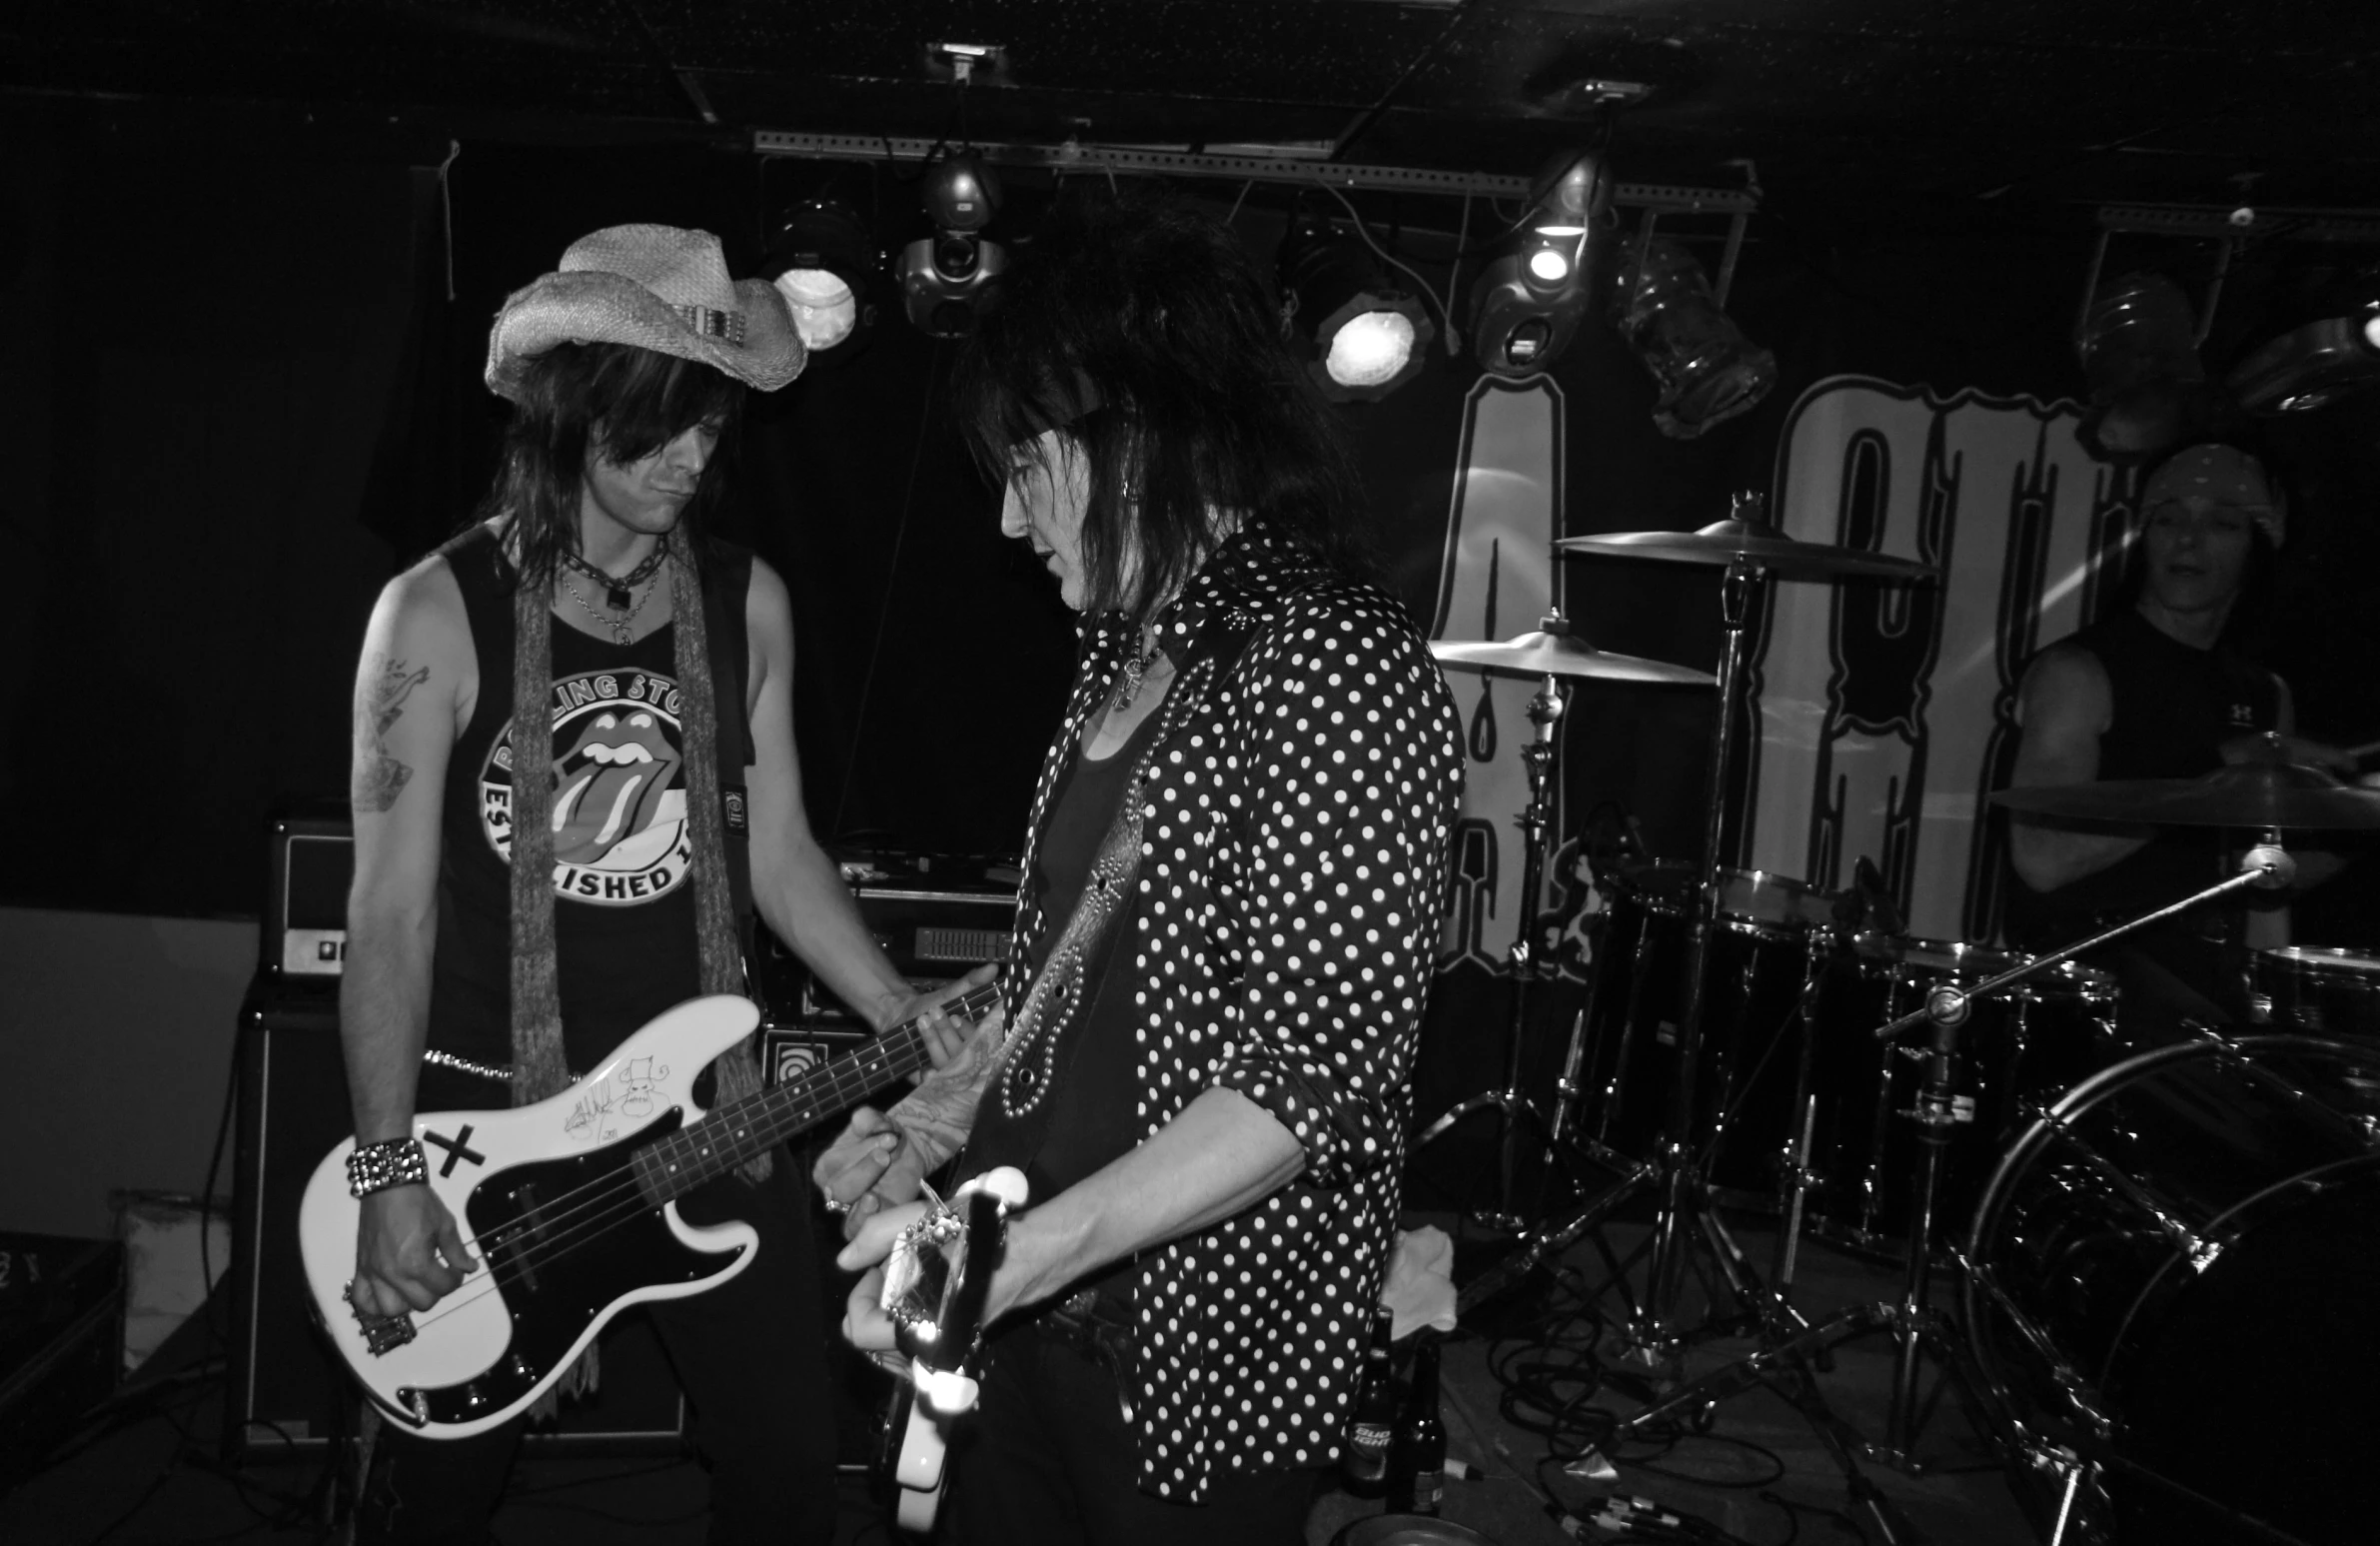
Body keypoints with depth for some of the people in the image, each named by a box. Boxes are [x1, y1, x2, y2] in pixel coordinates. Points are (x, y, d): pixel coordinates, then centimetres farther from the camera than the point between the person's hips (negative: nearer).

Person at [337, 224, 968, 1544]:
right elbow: (391, 905, -10)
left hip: (701, 1104, 3)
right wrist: (390, 1173, -13)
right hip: (488, 1114, -2)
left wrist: (913, 1025, -3)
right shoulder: (440, 614, -10)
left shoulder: (747, 605, 1)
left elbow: (778, 855, 6)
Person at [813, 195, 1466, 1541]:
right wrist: (946, 1112, 7)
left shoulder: (1339, 667, -20)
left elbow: (1316, 1072, -26)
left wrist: (1027, 1249, -30)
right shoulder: (1132, 654, 7)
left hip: (1208, 1361, -7)